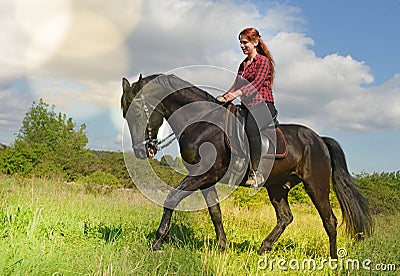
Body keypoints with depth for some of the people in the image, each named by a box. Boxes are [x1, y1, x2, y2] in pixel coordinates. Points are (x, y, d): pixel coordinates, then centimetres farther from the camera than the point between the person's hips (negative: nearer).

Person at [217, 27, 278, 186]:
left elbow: (257, 82, -16)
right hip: (247, 106, 7)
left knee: (251, 126, -37)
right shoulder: (243, 65, 23)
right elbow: (236, 85, 15)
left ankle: (256, 172, -31)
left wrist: (237, 93, -31)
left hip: (263, 104, -7)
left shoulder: (263, 61, -1)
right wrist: (224, 98, -5)